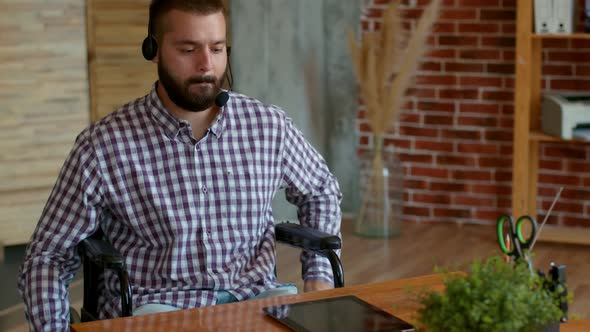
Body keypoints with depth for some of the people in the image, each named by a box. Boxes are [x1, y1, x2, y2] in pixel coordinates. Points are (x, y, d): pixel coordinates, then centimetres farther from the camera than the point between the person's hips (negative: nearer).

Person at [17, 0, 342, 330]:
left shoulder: (269, 126, 4)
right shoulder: (101, 147, -5)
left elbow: (322, 191, 23)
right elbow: (48, 257, 4)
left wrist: (319, 275, 9)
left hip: (255, 296, 3)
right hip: (154, 303, -3)